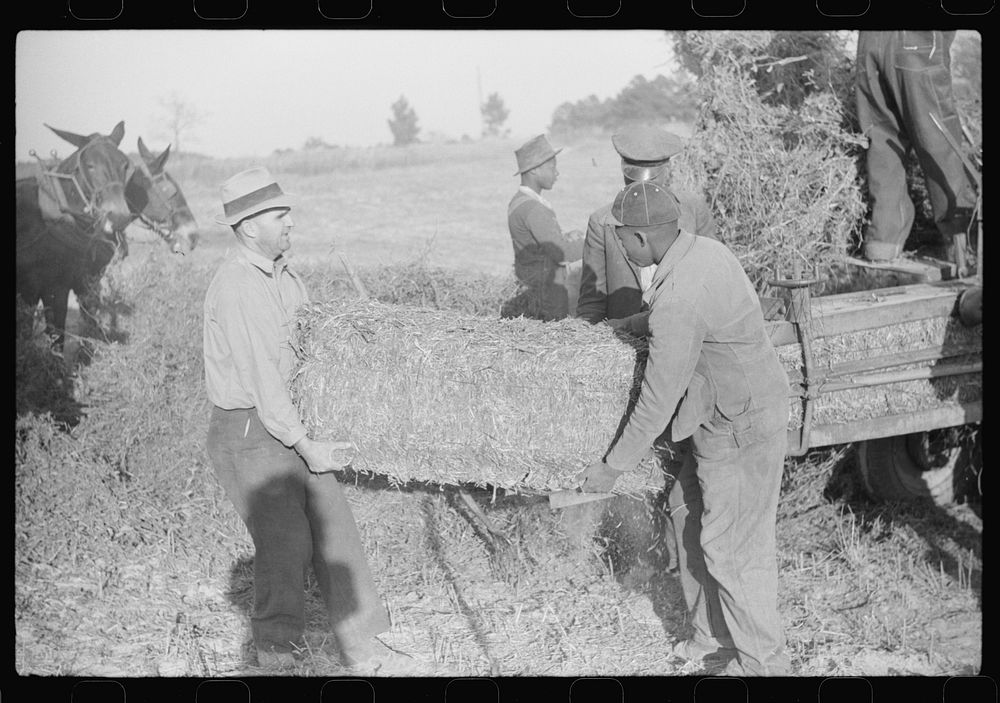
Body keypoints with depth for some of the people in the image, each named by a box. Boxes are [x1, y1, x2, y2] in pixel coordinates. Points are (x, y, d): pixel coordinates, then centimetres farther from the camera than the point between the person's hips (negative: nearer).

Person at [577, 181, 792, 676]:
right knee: (688, 513, 20)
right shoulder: (706, 250, 0)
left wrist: (613, 467, -10)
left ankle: (763, 662, 20)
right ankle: (715, 634, 34)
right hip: (736, 412, 10)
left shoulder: (676, 302, -28)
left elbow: (657, 402, -21)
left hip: (739, 430, -10)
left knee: (732, 549, 3)